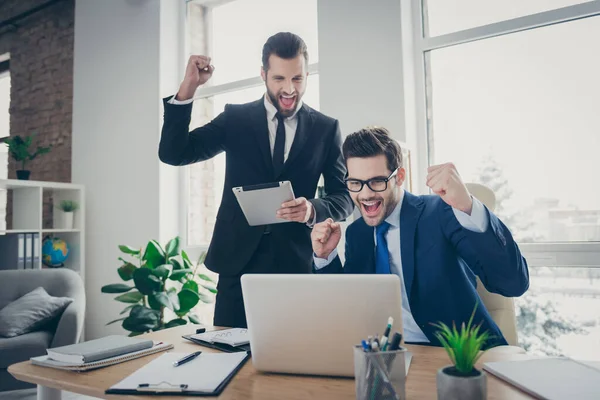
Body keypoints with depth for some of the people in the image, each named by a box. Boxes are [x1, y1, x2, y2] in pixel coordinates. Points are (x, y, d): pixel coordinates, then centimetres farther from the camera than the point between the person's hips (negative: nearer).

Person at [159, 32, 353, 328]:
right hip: (238, 261, 1)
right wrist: (188, 88, -12)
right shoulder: (235, 118, 5)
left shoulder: (326, 128, 4)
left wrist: (313, 209, -19)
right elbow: (173, 154, -2)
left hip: (297, 264, 0)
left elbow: (344, 197, 3)